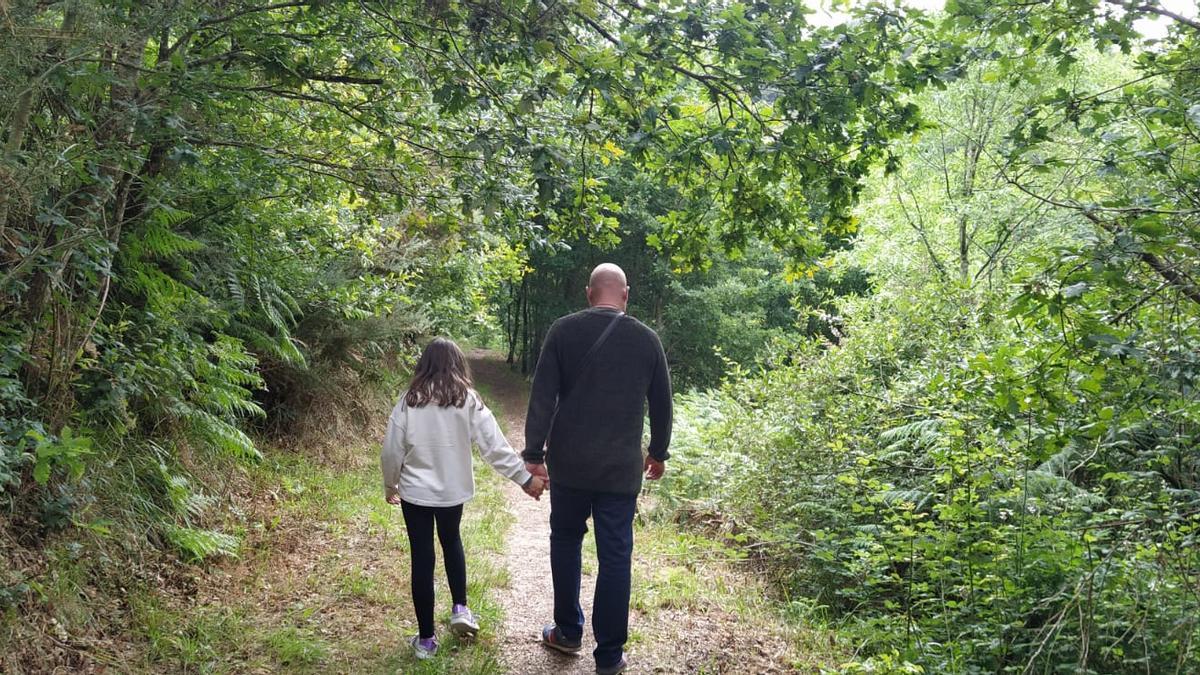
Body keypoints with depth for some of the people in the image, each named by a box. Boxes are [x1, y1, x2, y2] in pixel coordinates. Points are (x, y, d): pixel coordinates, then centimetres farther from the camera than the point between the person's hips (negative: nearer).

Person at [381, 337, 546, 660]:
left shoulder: (408, 402, -8)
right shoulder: (468, 401, -9)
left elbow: (391, 452, -4)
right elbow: (495, 447, -10)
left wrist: (390, 486, 13)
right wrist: (525, 478, -2)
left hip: (415, 492, -1)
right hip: (453, 491, 1)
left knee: (422, 558, 7)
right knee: (452, 541, 28)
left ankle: (426, 639, 14)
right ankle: (460, 609, 24)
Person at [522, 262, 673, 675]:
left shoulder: (563, 331, -5)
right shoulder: (646, 339, 0)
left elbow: (542, 397, -8)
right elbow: (661, 404, 8)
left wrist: (534, 453, -2)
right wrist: (659, 452, 22)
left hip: (569, 464, 0)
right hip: (621, 469, 0)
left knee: (565, 540, 20)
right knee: (615, 557, 6)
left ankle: (568, 632, 28)